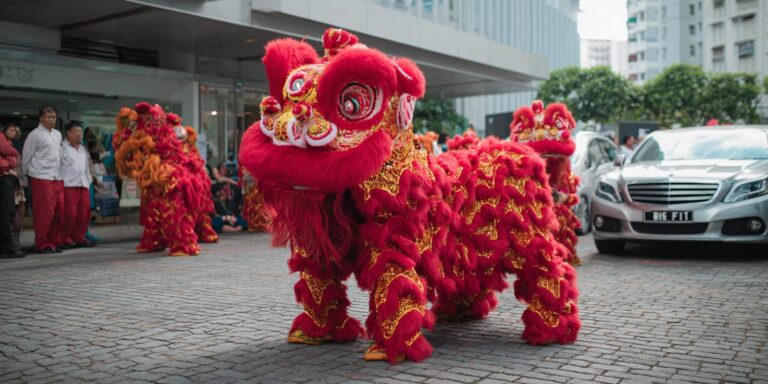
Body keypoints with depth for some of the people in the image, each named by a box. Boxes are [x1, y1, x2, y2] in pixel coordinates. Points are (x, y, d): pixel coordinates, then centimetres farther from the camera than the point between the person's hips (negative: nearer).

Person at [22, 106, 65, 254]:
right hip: (41, 178, -6)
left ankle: (54, 242, 17)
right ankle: (42, 244, 6)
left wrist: (60, 172, 13)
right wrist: (26, 174, 6)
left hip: (57, 178, 6)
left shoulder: (58, 134, 15)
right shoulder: (35, 135, -5)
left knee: (59, 211, 6)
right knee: (44, 212, -4)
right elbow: (26, 157, -1)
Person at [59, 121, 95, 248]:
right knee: (69, 213, -9)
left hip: (83, 185, 7)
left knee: (84, 213, 3)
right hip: (68, 185, -7)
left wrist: (88, 182, 18)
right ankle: (64, 239, 3)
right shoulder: (62, 148, -2)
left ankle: (78, 237, 13)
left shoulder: (83, 149, 22)